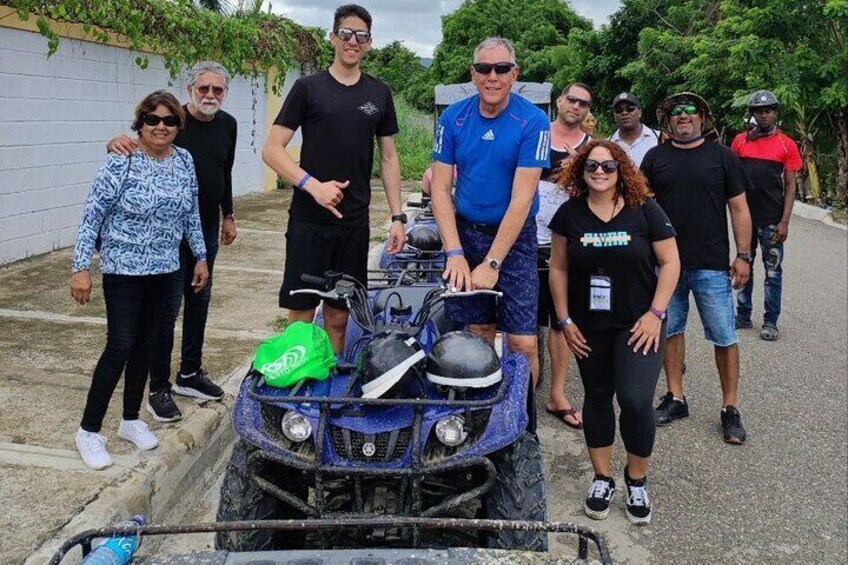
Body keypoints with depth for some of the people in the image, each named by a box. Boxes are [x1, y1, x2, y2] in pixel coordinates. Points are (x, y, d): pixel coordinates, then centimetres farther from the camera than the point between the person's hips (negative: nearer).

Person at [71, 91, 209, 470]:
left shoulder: (184, 161, 5)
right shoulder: (120, 161, -12)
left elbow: (191, 214, 14)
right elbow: (93, 215, -11)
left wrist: (200, 256, 14)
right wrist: (81, 267, -15)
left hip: (163, 270, 5)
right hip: (123, 270, -5)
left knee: (144, 345, 12)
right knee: (120, 346, -6)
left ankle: (131, 420, 27)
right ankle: (89, 431, 7)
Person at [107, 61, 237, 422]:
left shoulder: (227, 125, 5)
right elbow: (139, 152, -16)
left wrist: (228, 216, 19)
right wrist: (117, 143, -40)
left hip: (207, 228, 6)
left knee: (199, 300, 14)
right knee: (168, 306, -5)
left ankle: (190, 374, 28)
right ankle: (159, 389, 5)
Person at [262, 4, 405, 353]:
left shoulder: (379, 94, 11)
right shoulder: (308, 88, 1)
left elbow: (388, 158, 15)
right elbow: (272, 150, -2)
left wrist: (397, 217, 7)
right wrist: (313, 185, -17)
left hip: (354, 223, 3)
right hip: (309, 220, -3)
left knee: (338, 316, 8)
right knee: (301, 314, -1)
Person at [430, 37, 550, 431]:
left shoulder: (533, 122, -11)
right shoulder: (454, 117, -1)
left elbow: (521, 199, -16)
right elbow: (440, 187, -3)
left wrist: (492, 263, -20)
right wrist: (455, 252, -15)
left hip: (515, 237, -2)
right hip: (466, 232, 3)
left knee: (522, 344, -6)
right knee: (478, 334, 4)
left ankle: (524, 429, 13)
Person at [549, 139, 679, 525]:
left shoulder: (645, 211, -5)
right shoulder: (570, 214, 0)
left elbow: (670, 263, -3)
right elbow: (559, 268, 3)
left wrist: (655, 313, -11)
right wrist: (564, 320, -1)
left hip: (638, 324, -2)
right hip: (589, 326, 3)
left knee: (636, 401, -10)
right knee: (597, 398, 11)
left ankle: (637, 481, 13)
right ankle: (602, 479, 26)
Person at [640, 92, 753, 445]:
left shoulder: (722, 157, 3)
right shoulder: (655, 158, 6)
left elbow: (739, 208, 3)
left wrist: (743, 255, -2)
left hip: (712, 266, -2)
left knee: (724, 337, 1)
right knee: (670, 330, 11)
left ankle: (730, 408, 12)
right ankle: (675, 398, 24)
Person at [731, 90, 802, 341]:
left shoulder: (786, 144, -1)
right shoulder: (740, 141, 5)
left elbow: (790, 186, -2)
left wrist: (785, 221, -10)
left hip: (771, 219, -3)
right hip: (745, 216, 3)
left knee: (773, 271, 3)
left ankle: (770, 322, 11)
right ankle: (743, 315, 23)